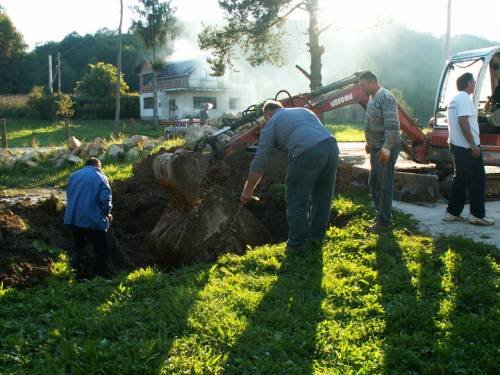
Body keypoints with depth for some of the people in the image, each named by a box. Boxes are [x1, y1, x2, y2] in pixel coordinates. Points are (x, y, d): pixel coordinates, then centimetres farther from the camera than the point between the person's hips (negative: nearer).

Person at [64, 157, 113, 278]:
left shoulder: (74, 175, 10)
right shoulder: (100, 177, -5)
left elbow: (68, 196, 15)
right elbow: (105, 200, -14)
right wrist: (107, 214, 4)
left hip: (73, 219, 5)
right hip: (94, 221, -5)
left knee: (77, 245, 26)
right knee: (101, 250, 10)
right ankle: (99, 274, 10)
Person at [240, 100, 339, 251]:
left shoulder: (271, 124, 16)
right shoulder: (303, 110, 34)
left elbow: (260, 162, 12)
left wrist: (248, 190, 20)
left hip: (307, 153, -7)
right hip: (331, 147, 7)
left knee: (297, 202, 8)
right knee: (322, 198, 19)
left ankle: (298, 243, 16)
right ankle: (316, 237, 32)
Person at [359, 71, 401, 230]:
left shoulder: (386, 98, -19)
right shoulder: (372, 97, 11)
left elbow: (392, 126, -25)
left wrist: (386, 148, -26)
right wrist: (369, 142, 23)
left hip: (386, 149, -10)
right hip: (376, 148, 10)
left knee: (384, 185, -2)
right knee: (373, 183, 16)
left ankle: (385, 220, 7)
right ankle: (380, 213, 29)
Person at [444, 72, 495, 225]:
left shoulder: (454, 99, 16)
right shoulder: (464, 98, -14)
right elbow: (463, 121, -23)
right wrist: (473, 145, -23)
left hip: (456, 145, 10)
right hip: (467, 147, -10)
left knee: (460, 179, 13)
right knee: (477, 180, -3)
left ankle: (452, 212, 13)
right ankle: (477, 215, 0)